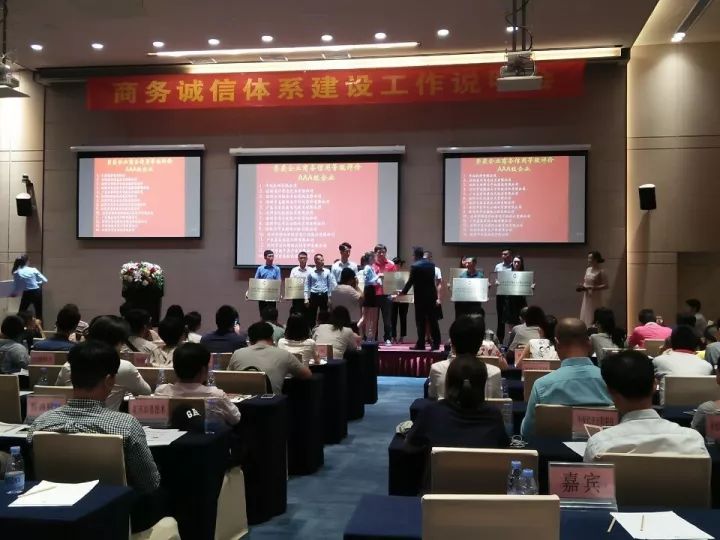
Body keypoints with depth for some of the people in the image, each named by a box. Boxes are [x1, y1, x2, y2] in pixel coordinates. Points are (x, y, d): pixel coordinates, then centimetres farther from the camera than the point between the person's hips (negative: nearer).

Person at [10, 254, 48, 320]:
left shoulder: (17, 273, -3)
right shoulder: (33, 270, -2)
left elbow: (16, 288, -4)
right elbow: (45, 280, 0)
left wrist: (12, 294, 14)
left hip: (27, 294, 0)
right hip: (37, 293, 1)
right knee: (38, 313, 10)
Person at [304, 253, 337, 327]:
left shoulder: (327, 272, 3)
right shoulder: (311, 273, 0)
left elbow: (331, 285, 6)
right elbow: (307, 286, 2)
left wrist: (330, 297, 1)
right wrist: (306, 298, -3)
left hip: (324, 296, 1)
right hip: (314, 296, -1)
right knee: (311, 316, 4)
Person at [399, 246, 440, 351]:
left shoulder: (415, 266, -12)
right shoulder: (431, 264, 7)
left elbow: (410, 281, -9)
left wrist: (403, 291, 6)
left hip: (421, 296, -5)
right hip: (432, 295, 5)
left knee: (420, 321, 0)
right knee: (433, 320, 7)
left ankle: (421, 344, 2)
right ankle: (436, 343, 7)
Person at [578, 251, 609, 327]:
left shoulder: (601, 272, -13)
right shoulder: (588, 269, 7)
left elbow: (605, 286, -17)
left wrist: (592, 288, -23)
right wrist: (582, 286, -1)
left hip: (595, 298, -7)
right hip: (587, 297, 7)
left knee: (593, 318, -4)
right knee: (584, 318, 8)